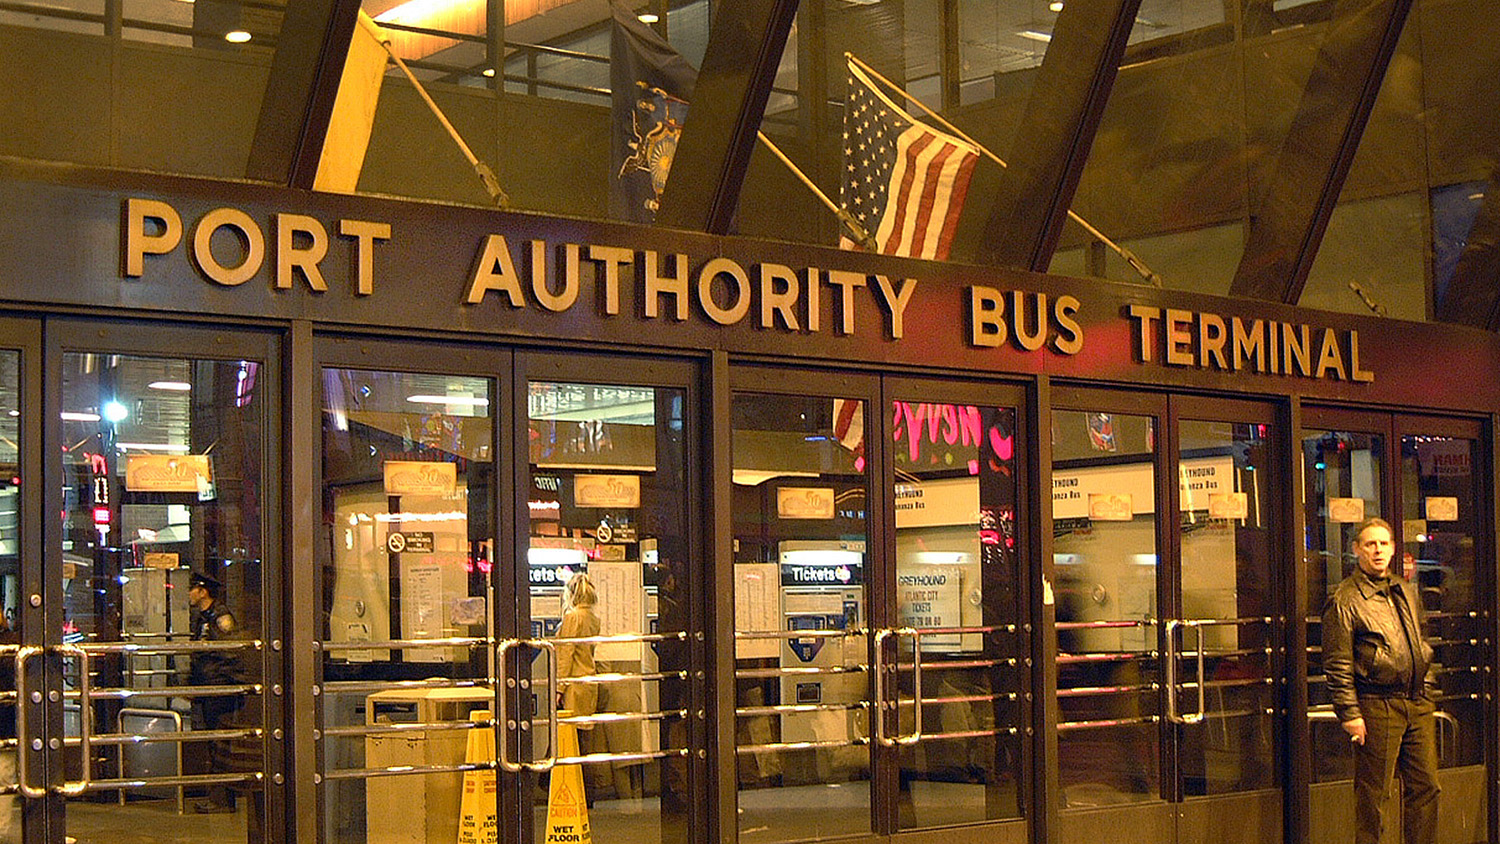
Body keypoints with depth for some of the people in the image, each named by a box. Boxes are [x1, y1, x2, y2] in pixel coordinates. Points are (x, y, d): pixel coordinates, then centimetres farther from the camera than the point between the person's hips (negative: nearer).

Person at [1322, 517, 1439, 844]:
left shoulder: (1407, 591, 16)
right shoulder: (1345, 599, -6)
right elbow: (1337, 665, -9)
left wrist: (1428, 692, 18)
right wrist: (1349, 712, -13)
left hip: (1418, 705, 6)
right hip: (1377, 706, -6)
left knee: (1425, 786, 8)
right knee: (1371, 794, -2)